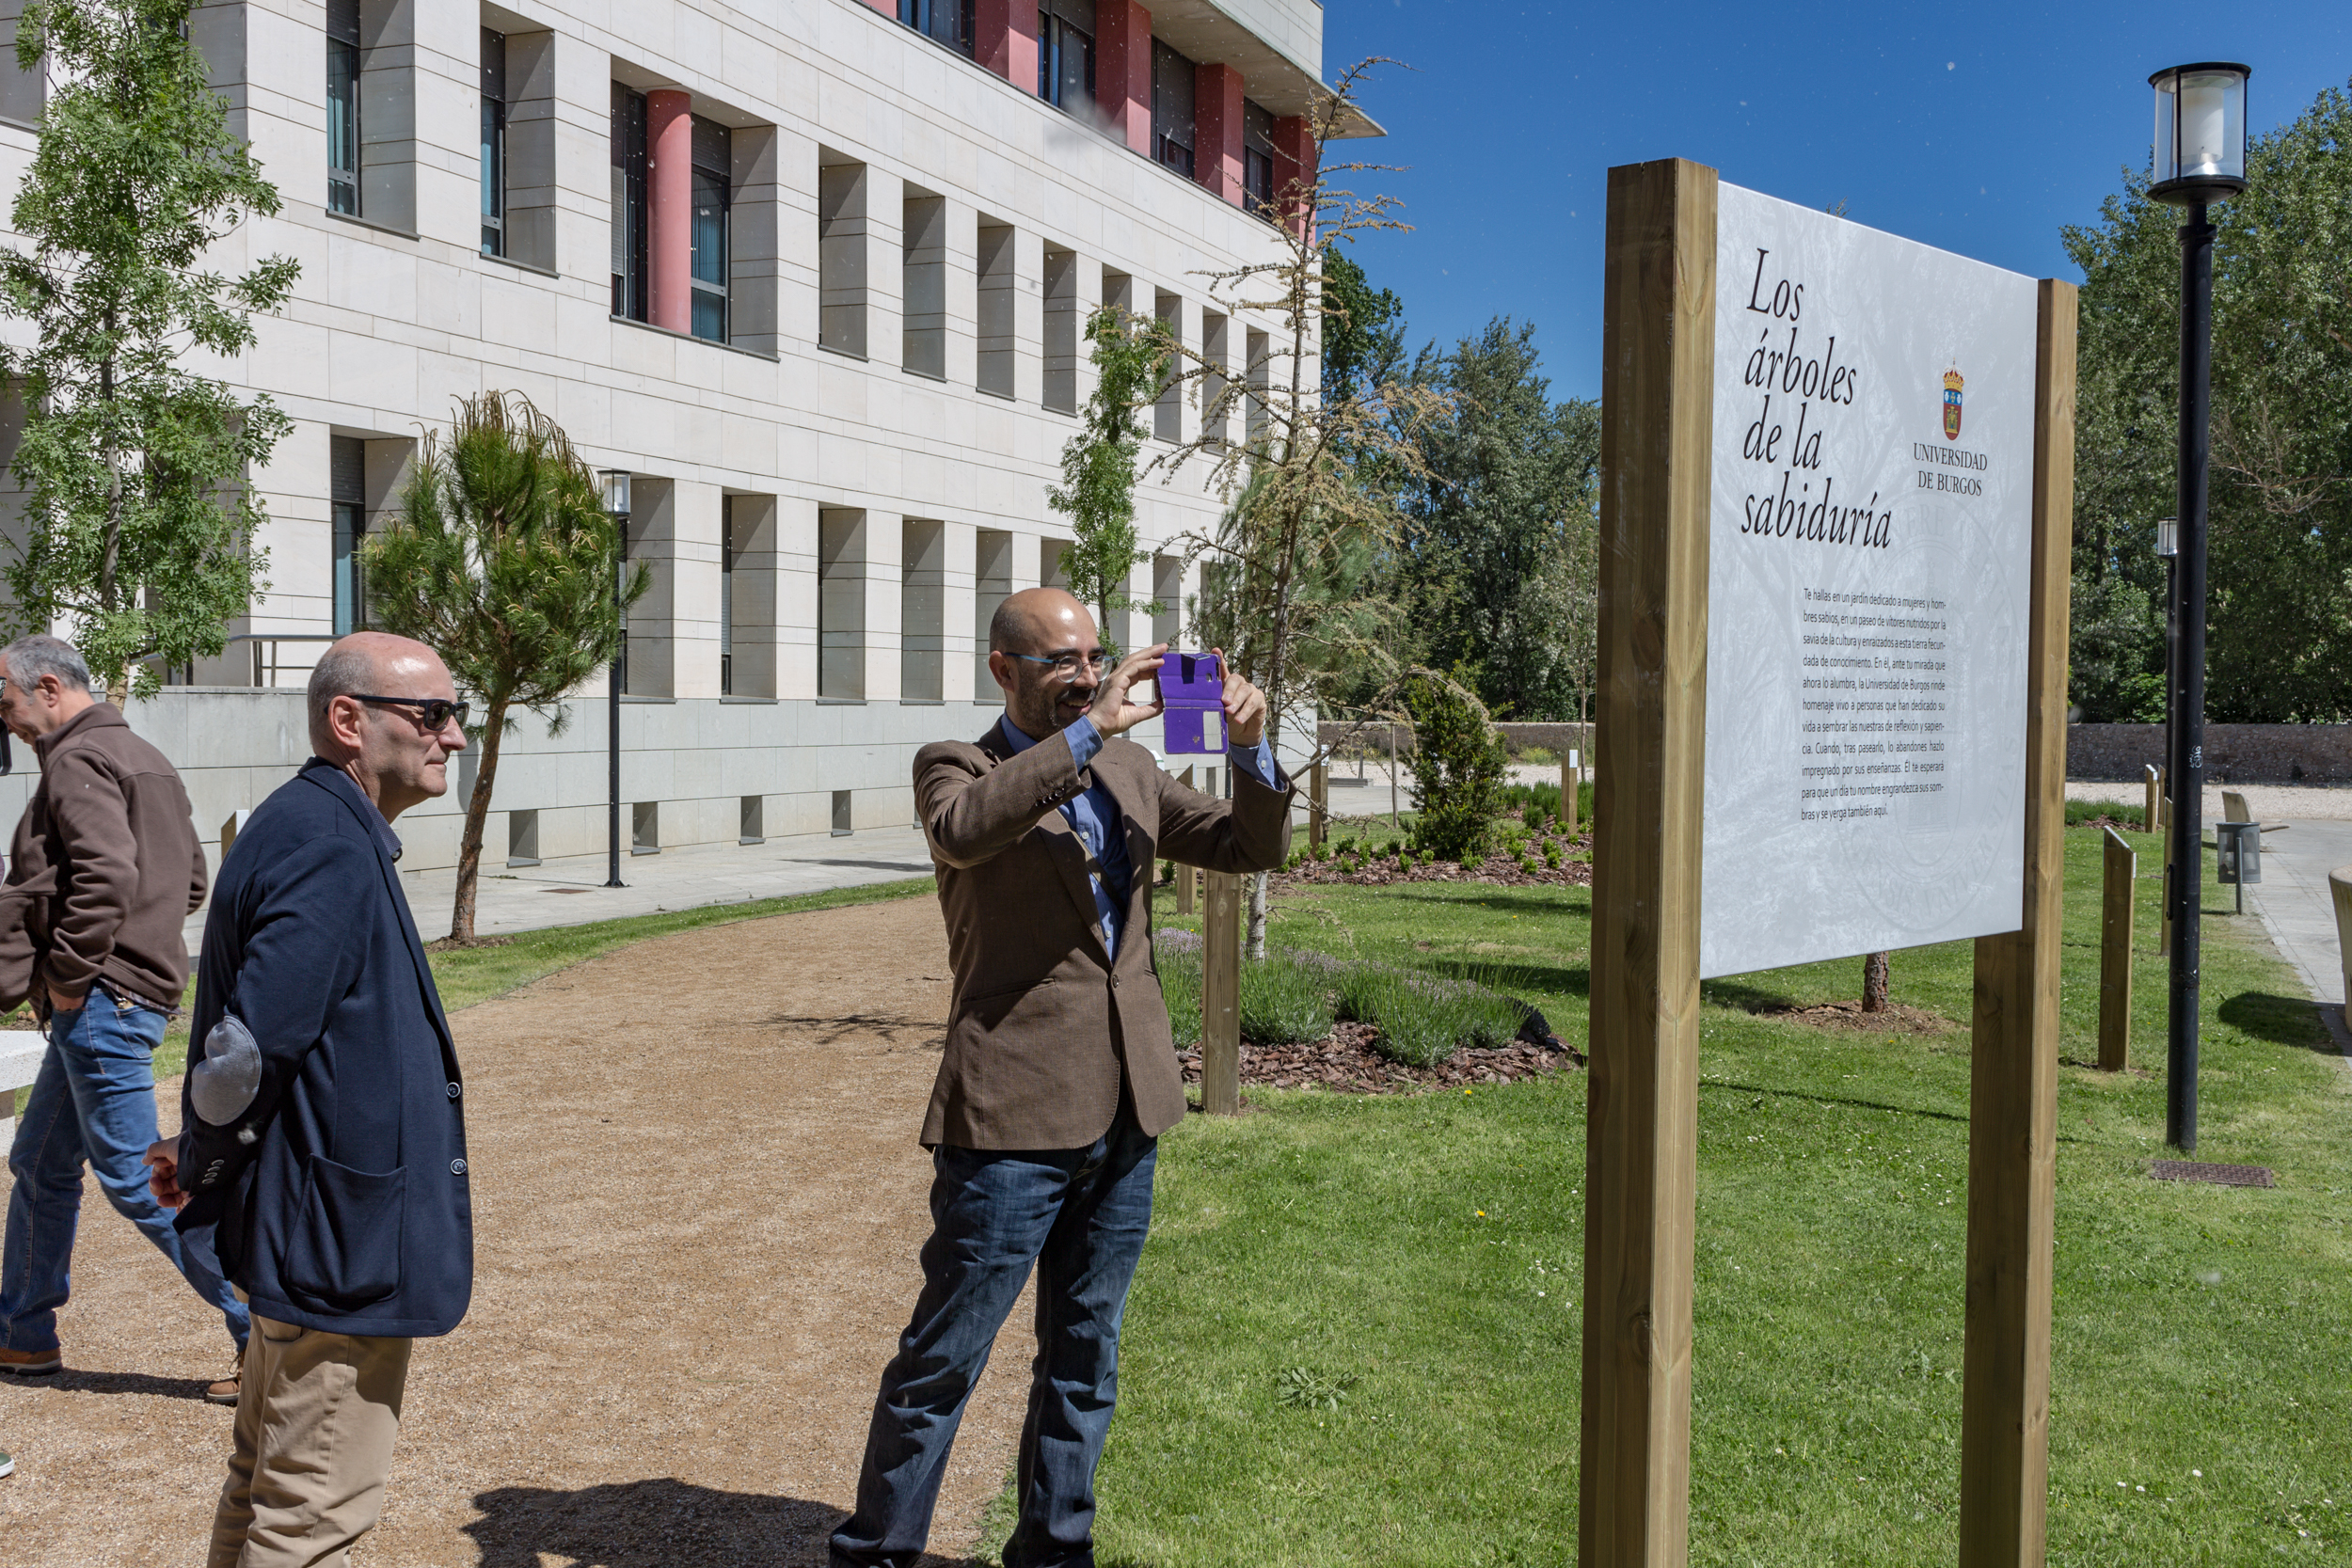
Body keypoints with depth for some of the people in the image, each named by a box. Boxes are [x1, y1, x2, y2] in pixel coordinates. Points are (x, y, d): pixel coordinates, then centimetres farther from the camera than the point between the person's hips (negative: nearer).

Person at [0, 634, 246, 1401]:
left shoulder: (78, 762, -13)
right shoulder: (144, 758, 18)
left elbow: (105, 875, -28)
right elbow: (191, 877, 21)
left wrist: (70, 975, -18)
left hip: (100, 1001, -11)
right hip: (136, 988, 11)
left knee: (136, 1178, -7)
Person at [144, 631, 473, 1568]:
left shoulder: (307, 828, 12)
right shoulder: (329, 850, -22)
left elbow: (251, 1037, 15)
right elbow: (251, 1046, -25)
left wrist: (203, 1163, 9)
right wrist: (203, 1173, -8)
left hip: (312, 1237, 10)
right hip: (343, 1243, -10)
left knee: (271, 1481, 22)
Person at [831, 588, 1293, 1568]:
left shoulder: (1129, 771, 14)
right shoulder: (954, 768, -2)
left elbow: (1252, 847, 13)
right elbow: (963, 830, -26)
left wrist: (1250, 749, -5)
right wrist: (1088, 731, -27)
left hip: (1127, 1115, 6)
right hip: (1016, 1116, -6)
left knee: (1086, 1355, 17)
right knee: (942, 1359, 1)